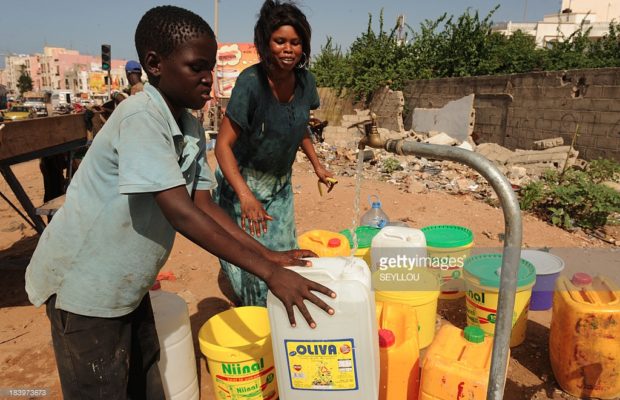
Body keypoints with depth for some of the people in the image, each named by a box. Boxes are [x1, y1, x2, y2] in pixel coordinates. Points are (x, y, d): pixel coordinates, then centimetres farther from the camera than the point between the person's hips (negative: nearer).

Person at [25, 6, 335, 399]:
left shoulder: (191, 129, -1)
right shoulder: (140, 116, -26)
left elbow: (204, 205, -2)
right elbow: (181, 214, -33)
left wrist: (268, 255, -10)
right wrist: (268, 272, -33)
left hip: (127, 285, 8)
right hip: (84, 284, -7)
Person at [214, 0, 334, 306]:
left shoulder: (305, 80, -6)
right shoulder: (251, 82, -23)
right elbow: (223, 145, -25)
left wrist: (317, 165, 10)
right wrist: (245, 195, -37)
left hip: (281, 185, 6)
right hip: (243, 182, -5)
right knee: (251, 269, -2)